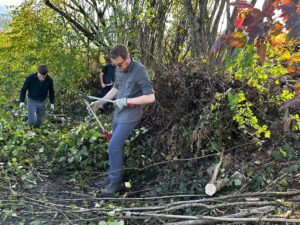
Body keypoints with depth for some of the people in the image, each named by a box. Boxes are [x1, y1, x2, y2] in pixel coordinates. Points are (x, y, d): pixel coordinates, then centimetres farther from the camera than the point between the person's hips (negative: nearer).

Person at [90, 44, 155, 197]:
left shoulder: (139, 71, -19)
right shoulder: (119, 69, 3)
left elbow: (150, 97, -22)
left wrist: (126, 101, -21)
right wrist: (100, 102, 11)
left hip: (130, 115, -7)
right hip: (118, 113, 7)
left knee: (114, 146, -10)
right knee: (116, 146, 13)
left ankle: (115, 182, 4)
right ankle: (112, 177, 27)